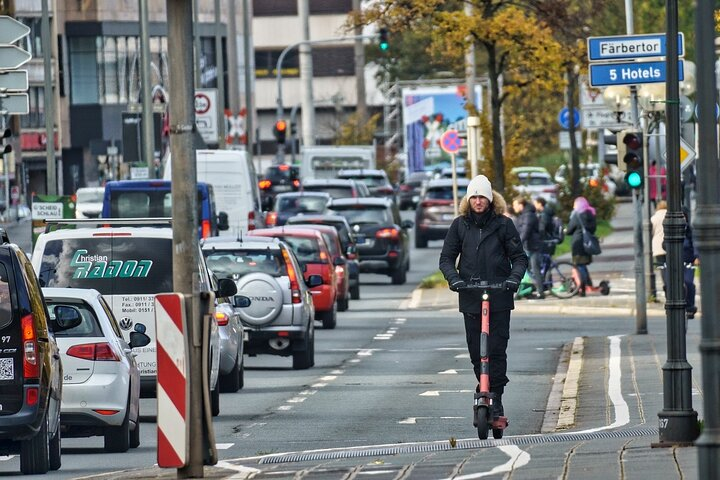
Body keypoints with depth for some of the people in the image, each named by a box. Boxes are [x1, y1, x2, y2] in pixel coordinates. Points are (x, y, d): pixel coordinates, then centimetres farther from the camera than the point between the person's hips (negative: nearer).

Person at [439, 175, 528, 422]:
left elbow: (519, 257, 5)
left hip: (499, 297, -2)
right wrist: (454, 278, -10)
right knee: (476, 351, 4)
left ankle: (496, 398, -6)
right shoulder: (460, 225, 8)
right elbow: (447, 257, 8)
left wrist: (514, 278, -14)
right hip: (470, 298, 2)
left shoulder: (503, 224, 3)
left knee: (497, 349, -8)